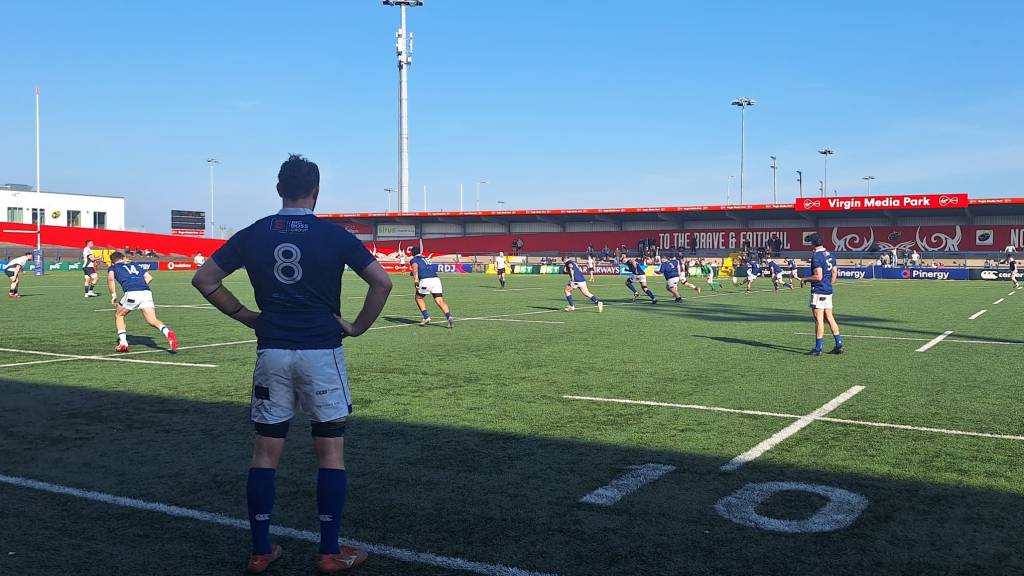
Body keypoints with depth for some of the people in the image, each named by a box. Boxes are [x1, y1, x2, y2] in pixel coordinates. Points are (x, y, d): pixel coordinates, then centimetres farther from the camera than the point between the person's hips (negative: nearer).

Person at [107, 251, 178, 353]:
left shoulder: (113, 267, 22)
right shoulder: (135, 265, 34)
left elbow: (110, 278, -1)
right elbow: (149, 277, 22)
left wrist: (113, 295, 4)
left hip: (131, 294, -3)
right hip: (147, 292, 3)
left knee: (118, 315, 22)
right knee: (152, 320, -2)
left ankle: (123, 343, 13)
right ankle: (168, 332, -32)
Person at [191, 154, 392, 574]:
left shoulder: (254, 234, 4)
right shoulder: (333, 235, -4)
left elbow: (203, 279, 7)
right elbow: (382, 282, -9)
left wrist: (244, 315, 11)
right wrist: (357, 327, 1)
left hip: (272, 352, 3)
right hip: (322, 353, -2)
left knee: (266, 450, 11)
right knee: (330, 450, 6)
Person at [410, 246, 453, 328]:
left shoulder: (414, 260, 14)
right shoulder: (425, 258, 32)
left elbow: (415, 267, -8)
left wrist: (415, 280, -20)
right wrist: (413, 273, 60)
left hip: (425, 280, -4)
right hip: (436, 279, 4)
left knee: (418, 298, 19)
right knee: (440, 301, -3)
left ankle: (426, 317, 9)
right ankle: (449, 317, -24)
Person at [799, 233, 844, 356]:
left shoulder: (816, 256, -16)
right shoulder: (830, 255, 11)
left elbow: (818, 276, -21)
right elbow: (834, 273, 16)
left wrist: (805, 279, -8)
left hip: (818, 291, -9)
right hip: (828, 291, 9)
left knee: (819, 319, -5)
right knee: (830, 318, 12)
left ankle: (818, 349, -1)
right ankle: (839, 345, 12)